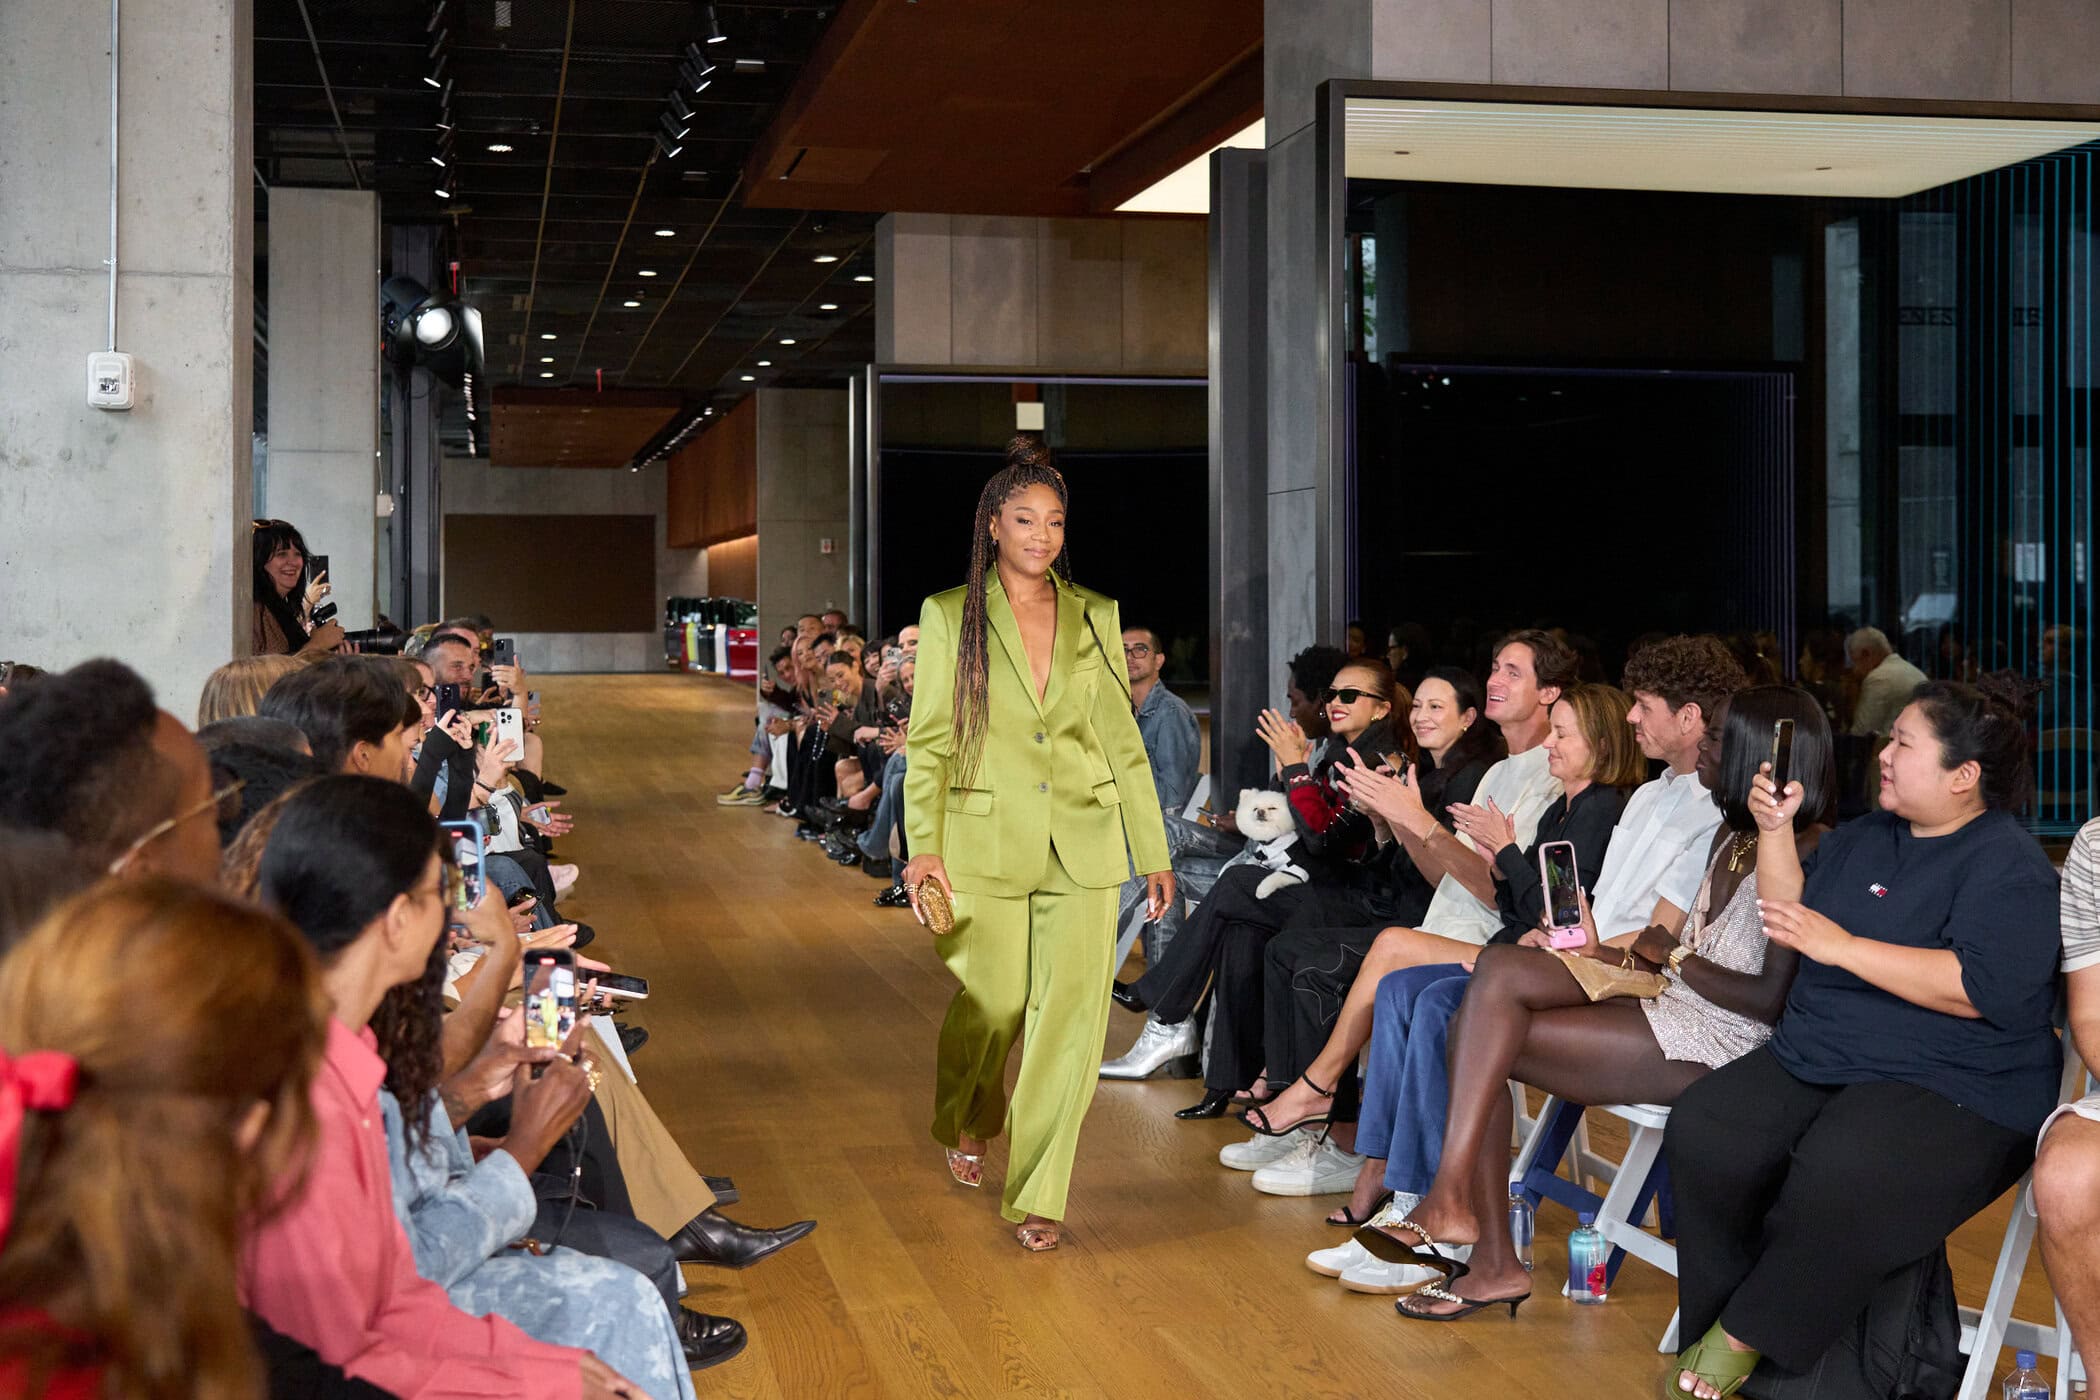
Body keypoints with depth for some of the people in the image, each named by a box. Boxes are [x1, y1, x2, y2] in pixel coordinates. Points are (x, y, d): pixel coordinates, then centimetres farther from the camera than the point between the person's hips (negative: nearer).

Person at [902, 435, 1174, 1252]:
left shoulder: (1096, 617, 9)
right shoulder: (949, 616, 2)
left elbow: (1123, 739, 12)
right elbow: (929, 740, -1)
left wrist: (1154, 851, 10)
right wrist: (923, 846, -13)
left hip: (1083, 846, 2)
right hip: (987, 841, -2)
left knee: (1072, 1012, -6)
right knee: (992, 1006, 4)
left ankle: (1036, 1193, 4)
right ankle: (964, 1124, 38)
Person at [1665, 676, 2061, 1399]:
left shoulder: (2009, 866, -6)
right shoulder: (1862, 838, 18)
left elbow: (1981, 988, -21)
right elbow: (1786, 916, 25)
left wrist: (1841, 946, -18)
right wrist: (1775, 831, 8)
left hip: (1949, 1089, -7)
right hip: (1813, 1061, 7)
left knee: (1838, 1175, -36)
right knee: (1700, 1130, -20)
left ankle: (1743, 1340, -17)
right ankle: (1712, 1330, -13)